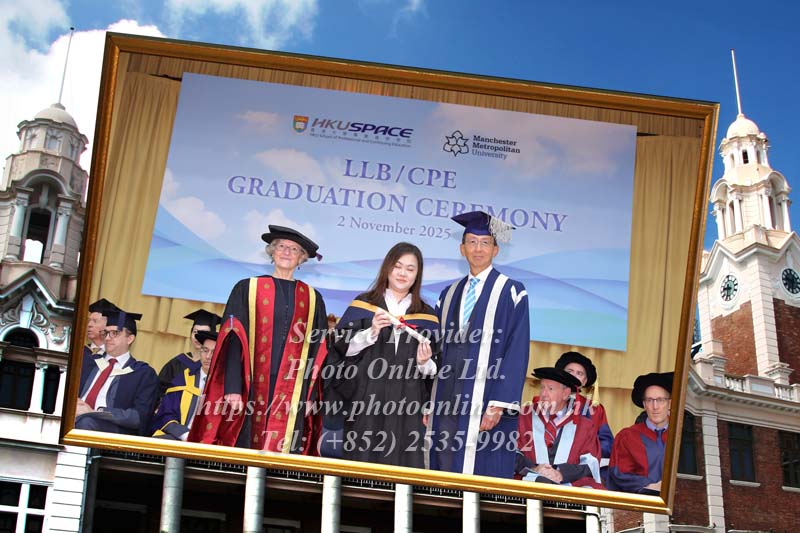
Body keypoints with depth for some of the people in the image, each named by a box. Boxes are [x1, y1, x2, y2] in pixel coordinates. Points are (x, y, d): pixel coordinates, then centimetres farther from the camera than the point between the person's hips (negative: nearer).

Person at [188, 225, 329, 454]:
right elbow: (233, 341, -1)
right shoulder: (247, 289, 8)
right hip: (250, 390, -1)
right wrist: (232, 389, -11)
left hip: (293, 394, 1)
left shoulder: (312, 299, 13)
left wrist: (311, 397, 1)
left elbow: (318, 350, 11)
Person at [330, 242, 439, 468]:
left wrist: (425, 363, -12)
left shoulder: (426, 316, 11)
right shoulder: (363, 304, 8)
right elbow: (342, 346, 0)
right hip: (365, 401, -1)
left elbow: (435, 368, 10)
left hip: (406, 406, 1)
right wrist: (371, 332, -15)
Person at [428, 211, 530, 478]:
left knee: (478, 474, -4)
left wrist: (499, 404, -16)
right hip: (445, 400, 5)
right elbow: (438, 349, 15)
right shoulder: (450, 294, 15)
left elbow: (516, 351, -8)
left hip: (484, 402, -5)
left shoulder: (511, 292, -1)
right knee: (444, 470, 6)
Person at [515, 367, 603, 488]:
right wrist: (532, 468, -12)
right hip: (530, 481, -2)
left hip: (569, 484, 2)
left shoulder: (585, 426, 15)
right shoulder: (524, 416, 15)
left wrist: (562, 474, -13)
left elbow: (590, 464, 5)